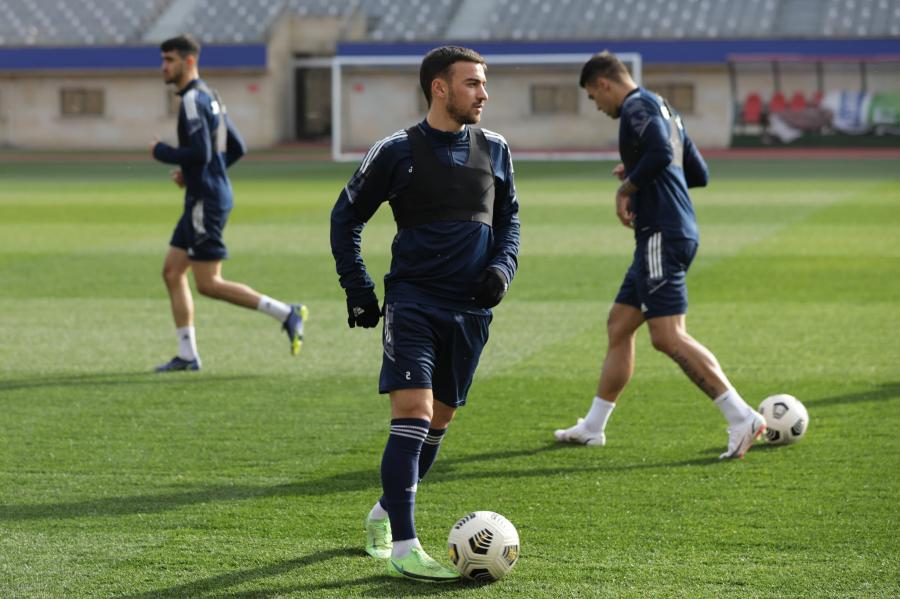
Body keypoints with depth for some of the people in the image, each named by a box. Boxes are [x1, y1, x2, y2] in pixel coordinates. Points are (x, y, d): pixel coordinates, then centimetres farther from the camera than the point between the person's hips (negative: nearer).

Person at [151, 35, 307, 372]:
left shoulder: (193, 100, -15)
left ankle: (286, 314, -9)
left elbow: (200, 153, -25)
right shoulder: (210, 97, 16)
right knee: (172, 271, 10)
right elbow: (237, 148, 20)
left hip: (206, 202, -10)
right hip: (203, 199, 10)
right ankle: (187, 356, 11)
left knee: (208, 284, -8)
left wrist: (161, 152, -10)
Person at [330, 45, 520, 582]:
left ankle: (385, 514, 35)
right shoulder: (398, 151, -4)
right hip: (412, 301, -5)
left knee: (439, 420, 13)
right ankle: (403, 547, -19)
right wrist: (358, 290, 1)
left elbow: (509, 217, 20)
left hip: (471, 310, 5)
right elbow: (347, 217, 6)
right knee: (413, 413, -17)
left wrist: (503, 266, 2)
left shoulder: (494, 151, 8)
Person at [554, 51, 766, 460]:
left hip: (661, 235, -11)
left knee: (668, 336, -14)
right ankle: (592, 427, 23)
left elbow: (660, 154, -27)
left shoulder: (637, 107, -8)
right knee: (618, 325, 16)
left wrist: (627, 186, -13)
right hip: (669, 234, 11)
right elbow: (699, 174, 25)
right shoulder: (663, 109, 22)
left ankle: (742, 419, -19)